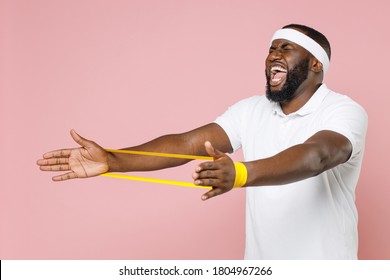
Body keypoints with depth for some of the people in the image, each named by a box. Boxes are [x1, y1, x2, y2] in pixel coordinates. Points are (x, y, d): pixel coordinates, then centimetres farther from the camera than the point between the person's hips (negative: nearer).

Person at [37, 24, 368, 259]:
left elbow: (315, 156, -34)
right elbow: (187, 143, -9)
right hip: (258, 259, 5)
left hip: (322, 258, -4)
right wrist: (112, 161, -23)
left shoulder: (346, 112, -13)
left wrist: (241, 174, -52)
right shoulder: (251, 110, 4)